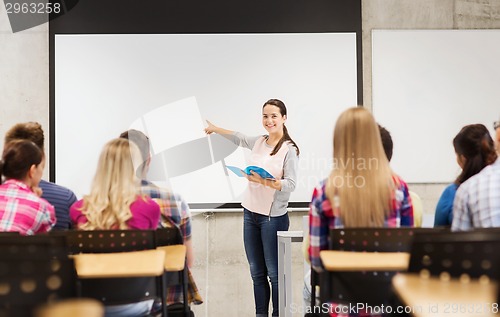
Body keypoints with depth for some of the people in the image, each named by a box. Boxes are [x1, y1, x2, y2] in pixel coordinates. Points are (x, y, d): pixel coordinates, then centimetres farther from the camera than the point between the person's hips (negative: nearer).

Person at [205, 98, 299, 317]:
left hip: (273, 217, -6)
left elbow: (291, 184, -16)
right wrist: (215, 128, 40)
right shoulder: (259, 142, 9)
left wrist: (266, 182, -28)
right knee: (257, 272, 10)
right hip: (251, 213, 6)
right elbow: (238, 138, 29)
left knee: (274, 272, -4)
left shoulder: (289, 149, -10)